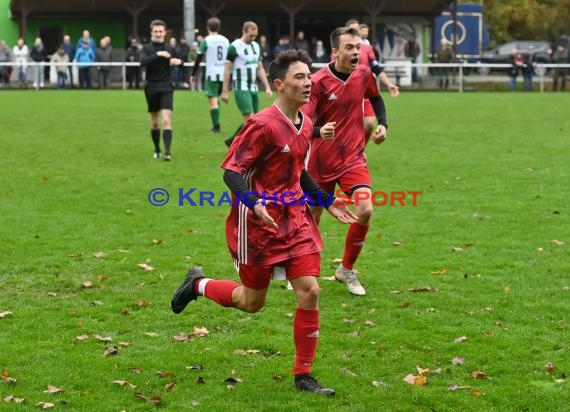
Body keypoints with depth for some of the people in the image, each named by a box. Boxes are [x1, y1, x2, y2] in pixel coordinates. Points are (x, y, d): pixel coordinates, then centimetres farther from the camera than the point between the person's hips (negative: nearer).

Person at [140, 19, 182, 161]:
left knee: (166, 120, -13)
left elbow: (177, 60, 21)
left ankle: (167, 151, -20)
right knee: (154, 121, 9)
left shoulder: (170, 49, 6)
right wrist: (158, 54, -28)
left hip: (166, 87, 0)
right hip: (152, 87, 0)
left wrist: (178, 61, -2)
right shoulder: (146, 48, 0)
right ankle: (157, 150, 25)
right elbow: (143, 62, -19)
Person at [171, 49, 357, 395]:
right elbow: (231, 171, -18)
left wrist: (327, 202, 14)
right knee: (253, 302, 7)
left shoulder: (306, 125, 6)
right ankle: (198, 284, 36)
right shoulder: (263, 124, -18)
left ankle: (304, 376, 7)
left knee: (310, 291, -5)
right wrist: (254, 204, -34)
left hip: (295, 218, 6)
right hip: (258, 222, -6)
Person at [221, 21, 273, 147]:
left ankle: (232, 140, 24)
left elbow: (260, 69, 17)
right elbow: (227, 69, -8)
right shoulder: (234, 47, -10)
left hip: (253, 88, 7)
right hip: (241, 88, -7)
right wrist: (225, 91, -11)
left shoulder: (256, 46, 11)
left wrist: (267, 87, 9)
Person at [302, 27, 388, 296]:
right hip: (321, 160, -3)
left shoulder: (363, 74, -3)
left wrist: (382, 123, 6)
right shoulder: (319, 81, -17)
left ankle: (346, 270, 4)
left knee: (365, 211, -17)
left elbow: (376, 98, 21)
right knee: (311, 218, 8)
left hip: (354, 157, 3)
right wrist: (319, 131, -41)